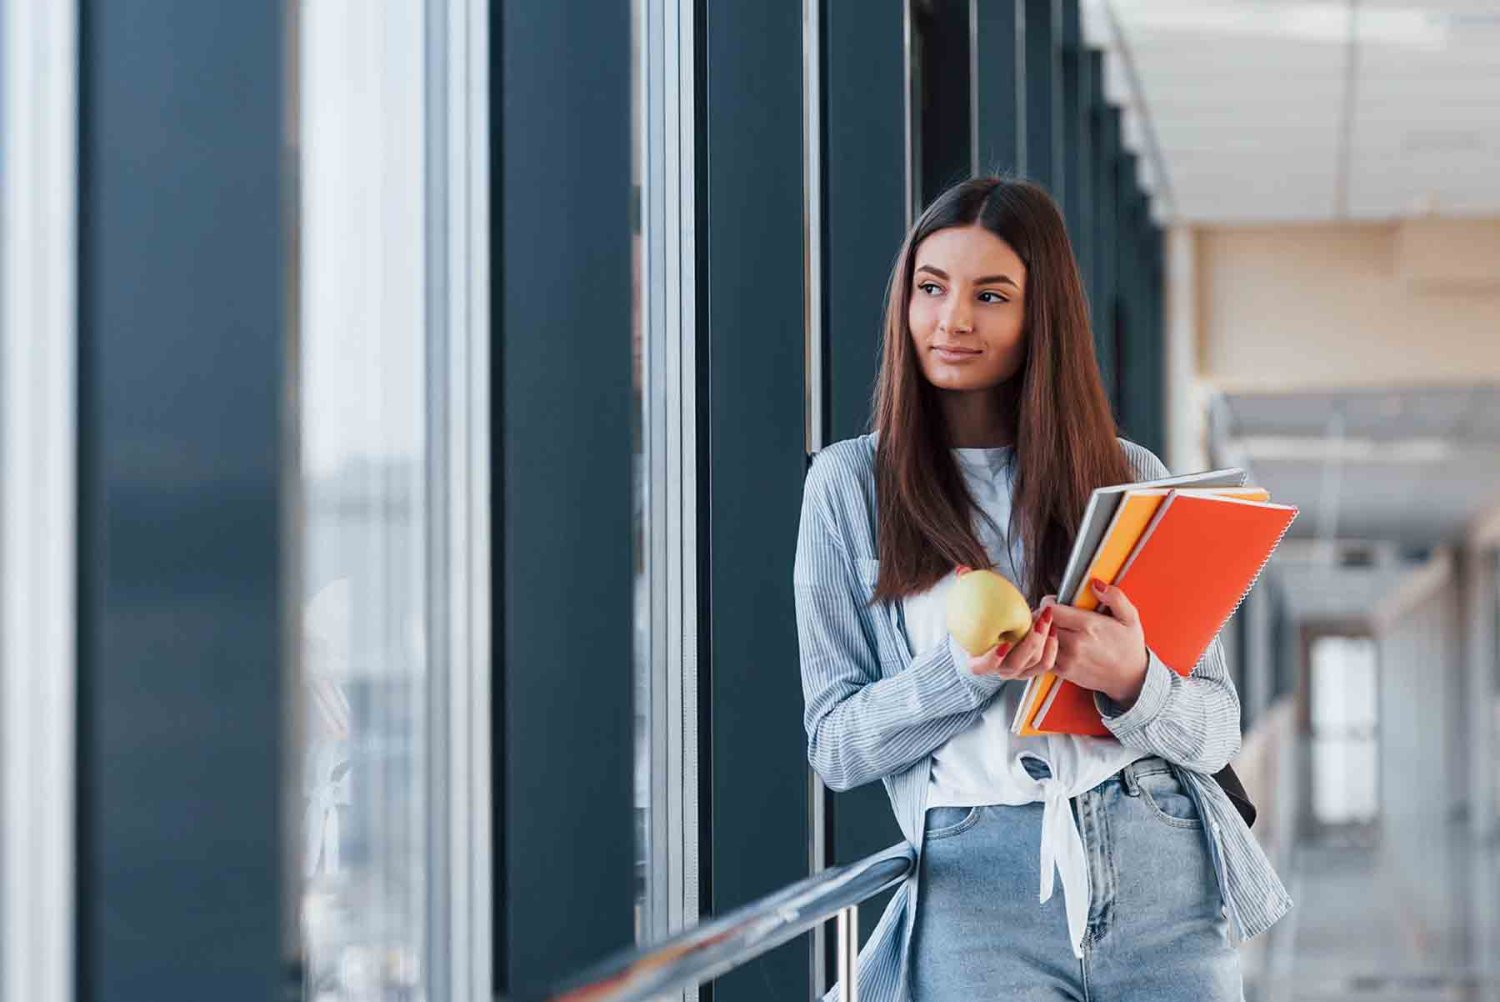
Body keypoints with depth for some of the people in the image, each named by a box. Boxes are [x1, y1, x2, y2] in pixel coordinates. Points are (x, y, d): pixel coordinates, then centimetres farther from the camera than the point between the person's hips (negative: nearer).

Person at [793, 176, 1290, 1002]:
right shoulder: (851, 483, 6)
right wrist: (963, 669, -15)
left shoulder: (1129, 478, 10)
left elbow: (1217, 730, 8)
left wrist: (1131, 681, -13)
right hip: (976, 878, -1)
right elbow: (836, 746, 2)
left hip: (1162, 873, 2)